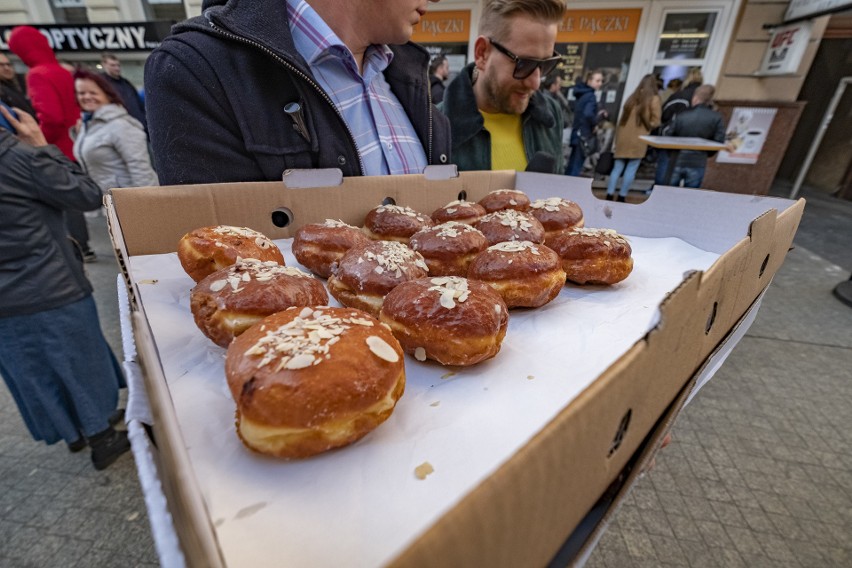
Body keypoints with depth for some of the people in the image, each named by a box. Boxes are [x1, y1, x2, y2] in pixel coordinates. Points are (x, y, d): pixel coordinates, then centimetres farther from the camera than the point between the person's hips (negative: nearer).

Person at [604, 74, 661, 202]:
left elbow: (622, 118, 13)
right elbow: (655, 122, -3)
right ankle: (622, 197, 1)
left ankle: (609, 196, 3)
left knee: (617, 168, 6)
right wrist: (646, 127, 16)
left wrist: (618, 135, 15)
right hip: (638, 139, -4)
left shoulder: (632, 97, 13)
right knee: (631, 169, 1)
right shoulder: (654, 99, 0)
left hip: (623, 137, 4)